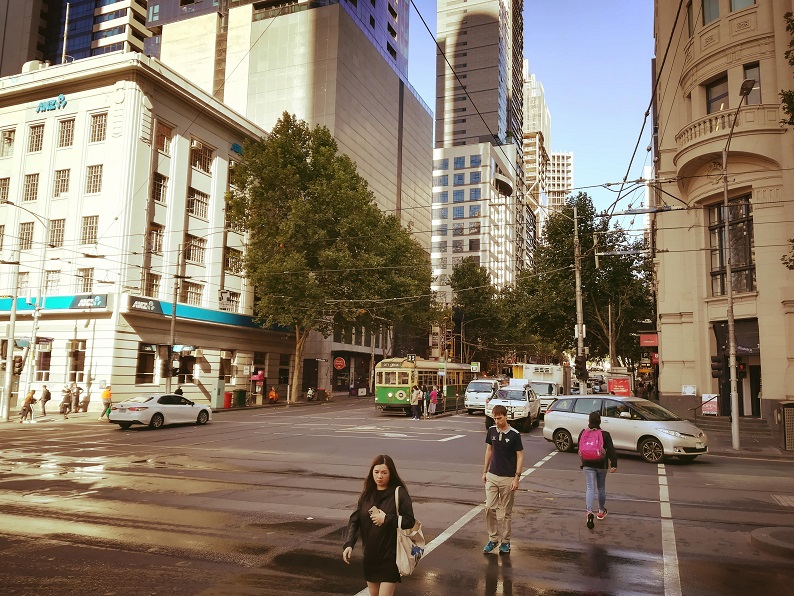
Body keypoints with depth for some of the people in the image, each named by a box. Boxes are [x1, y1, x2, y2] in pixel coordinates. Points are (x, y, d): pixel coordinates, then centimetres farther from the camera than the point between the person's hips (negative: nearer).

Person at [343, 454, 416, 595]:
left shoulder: (400, 494, -11)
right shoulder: (367, 494, 3)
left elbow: (410, 521, -13)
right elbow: (354, 520, -1)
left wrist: (386, 519, -20)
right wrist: (348, 544, -14)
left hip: (390, 556, -5)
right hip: (370, 555, 5)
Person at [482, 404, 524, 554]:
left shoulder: (514, 434, -11)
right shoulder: (491, 431, 2)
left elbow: (520, 456, -8)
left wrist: (517, 477, -13)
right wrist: (485, 471, 13)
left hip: (508, 478, -4)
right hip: (492, 476, 4)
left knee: (506, 512, 6)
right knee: (489, 508, 0)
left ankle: (505, 542, 19)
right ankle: (493, 539, 14)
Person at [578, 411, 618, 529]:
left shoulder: (583, 433, -2)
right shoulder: (605, 434, -8)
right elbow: (611, 450, -15)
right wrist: (614, 464, -16)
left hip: (588, 465, 0)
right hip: (601, 465, 0)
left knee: (590, 488, -4)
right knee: (601, 488, 17)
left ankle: (589, 512, -23)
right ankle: (601, 511, 31)